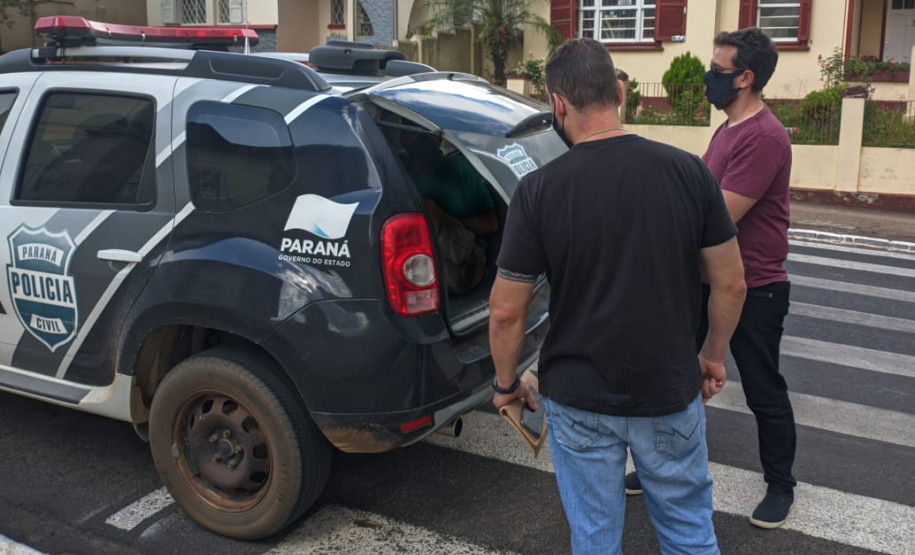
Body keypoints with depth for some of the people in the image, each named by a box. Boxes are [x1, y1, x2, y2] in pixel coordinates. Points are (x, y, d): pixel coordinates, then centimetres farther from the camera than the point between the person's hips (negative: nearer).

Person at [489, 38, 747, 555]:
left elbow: (507, 311, -10)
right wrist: (714, 355, 14)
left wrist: (506, 383, 6)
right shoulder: (689, 171, -10)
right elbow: (731, 284, -2)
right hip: (671, 394, 2)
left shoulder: (539, 190, -15)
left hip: (580, 400, -1)